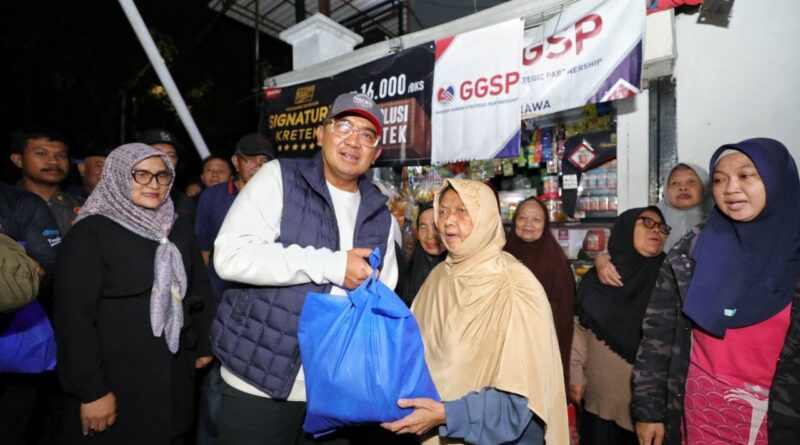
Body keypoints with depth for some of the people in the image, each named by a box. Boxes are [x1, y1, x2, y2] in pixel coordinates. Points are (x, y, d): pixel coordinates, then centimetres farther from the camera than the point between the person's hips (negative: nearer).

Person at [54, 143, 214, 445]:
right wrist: (91, 391, -17)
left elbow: (199, 293, 11)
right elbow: (74, 316, -15)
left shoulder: (180, 230, 6)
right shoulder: (90, 232, -11)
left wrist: (204, 347, 7)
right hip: (116, 380, -5)